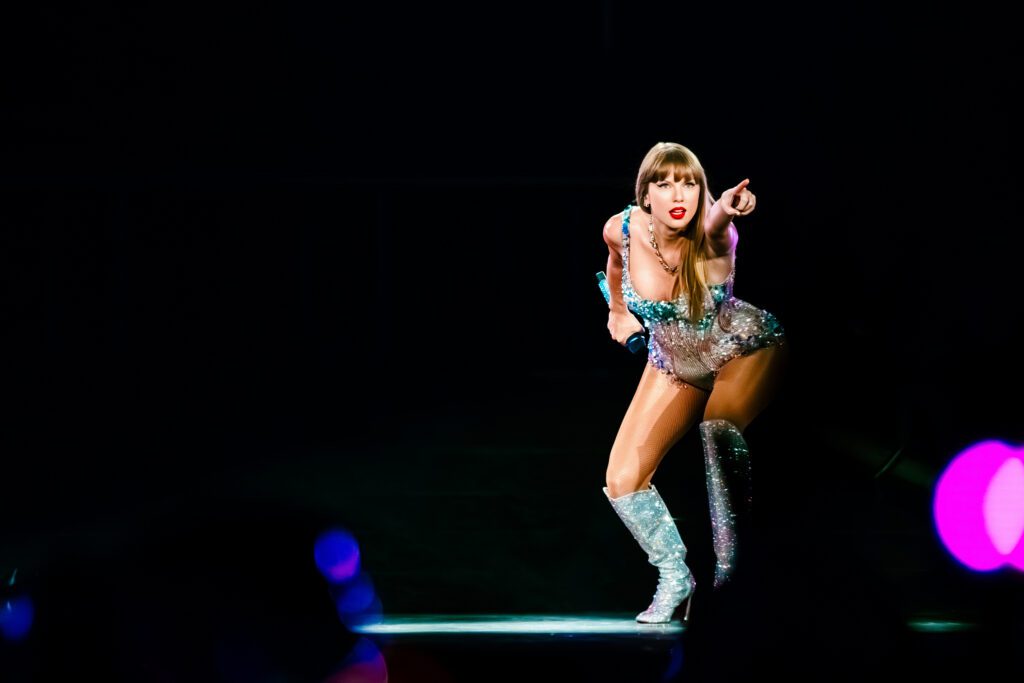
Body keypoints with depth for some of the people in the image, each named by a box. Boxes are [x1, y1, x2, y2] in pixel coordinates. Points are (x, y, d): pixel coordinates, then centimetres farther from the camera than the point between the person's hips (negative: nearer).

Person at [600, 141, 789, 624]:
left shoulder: (711, 237, -33)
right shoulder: (622, 229, -21)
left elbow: (713, 220, -59)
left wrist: (725, 210, -82)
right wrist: (617, 309, 20)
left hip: (745, 348, -5)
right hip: (675, 362, 5)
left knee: (719, 430, -35)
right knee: (622, 481, -4)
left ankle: (730, 572, -30)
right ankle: (675, 577, 14)